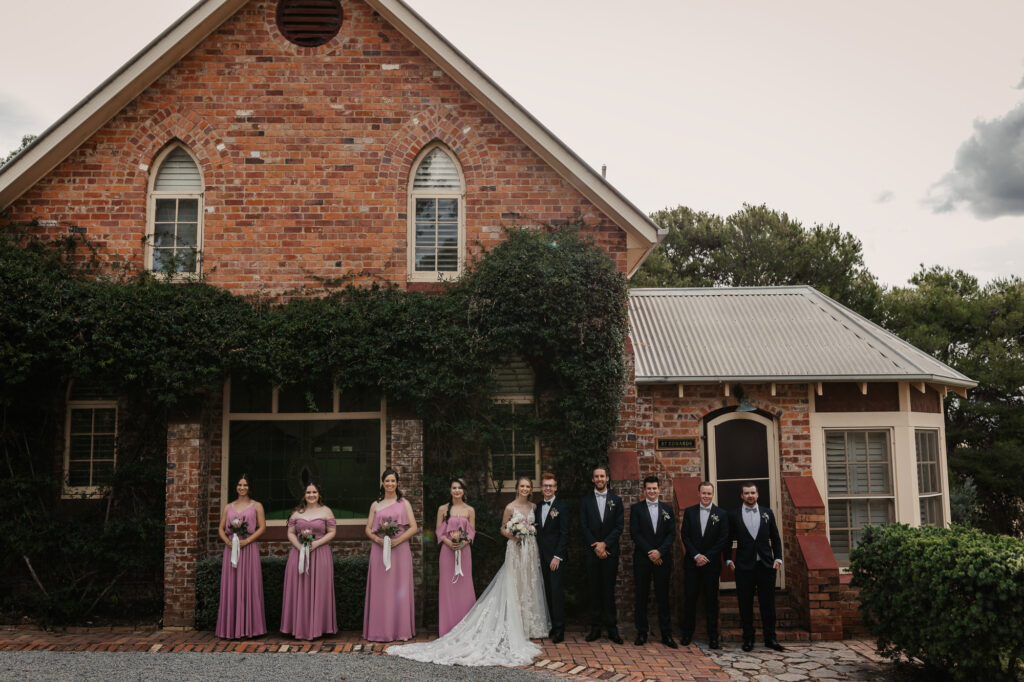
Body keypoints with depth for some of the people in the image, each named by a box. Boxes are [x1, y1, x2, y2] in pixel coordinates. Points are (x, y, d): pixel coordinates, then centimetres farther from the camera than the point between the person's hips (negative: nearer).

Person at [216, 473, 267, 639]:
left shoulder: (256, 506, 7)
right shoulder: (228, 507, 15)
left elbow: (262, 527, -2)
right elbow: (221, 528, 10)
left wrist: (246, 541, -13)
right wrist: (227, 541, -9)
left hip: (249, 549, -3)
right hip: (231, 550, 3)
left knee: (250, 586, -3)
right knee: (231, 588, 2)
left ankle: (250, 628, 2)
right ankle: (232, 629, 7)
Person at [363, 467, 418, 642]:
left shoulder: (404, 503, 8)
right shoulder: (375, 505, 12)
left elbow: (414, 527, 1)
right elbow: (368, 529, 8)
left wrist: (397, 540, -12)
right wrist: (378, 540, -12)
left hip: (400, 550, -1)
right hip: (379, 551, 1)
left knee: (399, 589, 0)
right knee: (380, 590, 0)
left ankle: (400, 630, 6)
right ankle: (381, 631, 6)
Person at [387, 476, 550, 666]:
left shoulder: (533, 506, 9)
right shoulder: (510, 507, -6)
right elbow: (503, 528, 0)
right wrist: (510, 535, -18)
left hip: (531, 549, 5)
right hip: (515, 549, -5)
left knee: (528, 585, 9)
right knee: (514, 587, -4)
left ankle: (530, 626, 19)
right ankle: (516, 628, 2)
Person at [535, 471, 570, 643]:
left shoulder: (562, 507, -5)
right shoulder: (538, 508, 14)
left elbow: (564, 534, -10)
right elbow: (538, 533, 14)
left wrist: (558, 556, -15)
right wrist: (538, 555, 7)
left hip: (556, 556, -6)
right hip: (543, 556, 6)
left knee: (557, 591, -8)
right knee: (548, 592, 7)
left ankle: (559, 630, -4)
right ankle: (553, 625, 13)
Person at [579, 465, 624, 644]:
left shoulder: (616, 500, 7)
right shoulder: (585, 501, 6)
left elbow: (619, 527, 0)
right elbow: (584, 527, 0)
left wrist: (604, 544, -11)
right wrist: (596, 547, -10)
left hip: (610, 551, 0)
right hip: (591, 551, 0)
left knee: (609, 590, 1)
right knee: (594, 590, 3)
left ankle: (612, 629, 6)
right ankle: (595, 627, 9)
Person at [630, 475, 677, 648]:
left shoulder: (667, 509, 9)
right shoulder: (636, 508, 3)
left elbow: (671, 534, 4)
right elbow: (635, 533, -4)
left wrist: (660, 551, -10)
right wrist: (649, 552, -11)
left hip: (662, 558, 1)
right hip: (642, 558, -1)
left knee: (663, 596, 4)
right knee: (641, 596, 3)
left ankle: (666, 634, 9)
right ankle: (642, 633, 11)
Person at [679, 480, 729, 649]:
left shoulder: (721, 514, 2)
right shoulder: (689, 512, 6)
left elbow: (724, 539, -3)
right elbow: (684, 535, 2)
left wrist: (707, 557, -9)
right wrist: (696, 556, -9)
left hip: (712, 563, -1)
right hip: (692, 563, 1)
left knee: (711, 600, 3)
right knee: (689, 598, 3)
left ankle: (713, 638, 9)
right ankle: (687, 634, 14)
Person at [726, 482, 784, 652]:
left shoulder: (767, 513, 9)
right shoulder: (733, 515, 4)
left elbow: (775, 538, 11)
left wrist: (778, 558, 2)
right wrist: (729, 560, -1)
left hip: (766, 565, 1)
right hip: (744, 566, -1)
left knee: (768, 603, 4)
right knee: (745, 604, 3)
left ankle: (770, 638, 12)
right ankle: (748, 638, 12)